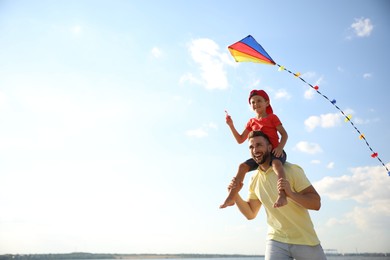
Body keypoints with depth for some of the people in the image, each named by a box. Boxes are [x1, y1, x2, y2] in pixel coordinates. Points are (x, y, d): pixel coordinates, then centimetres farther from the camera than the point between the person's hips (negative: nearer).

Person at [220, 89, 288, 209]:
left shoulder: (272, 117, 5)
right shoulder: (251, 122, 14)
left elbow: (284, 134, -2)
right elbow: (240, 140, 12)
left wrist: (280, 147, -22)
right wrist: (231, 125, 0)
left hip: (275, 152, -4)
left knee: (276, 163, -38)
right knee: (243, 166, -14)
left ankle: (282, 195, -53)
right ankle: (231, 198, -15)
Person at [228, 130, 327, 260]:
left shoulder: (291, 170, -12)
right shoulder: (254, 179, 2)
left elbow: (316, 203, -17)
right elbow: (250, 214, 10)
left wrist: (291, 193, -34)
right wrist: (235, 195, -6)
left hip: (305, 240, -2)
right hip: (276, 240, 3)